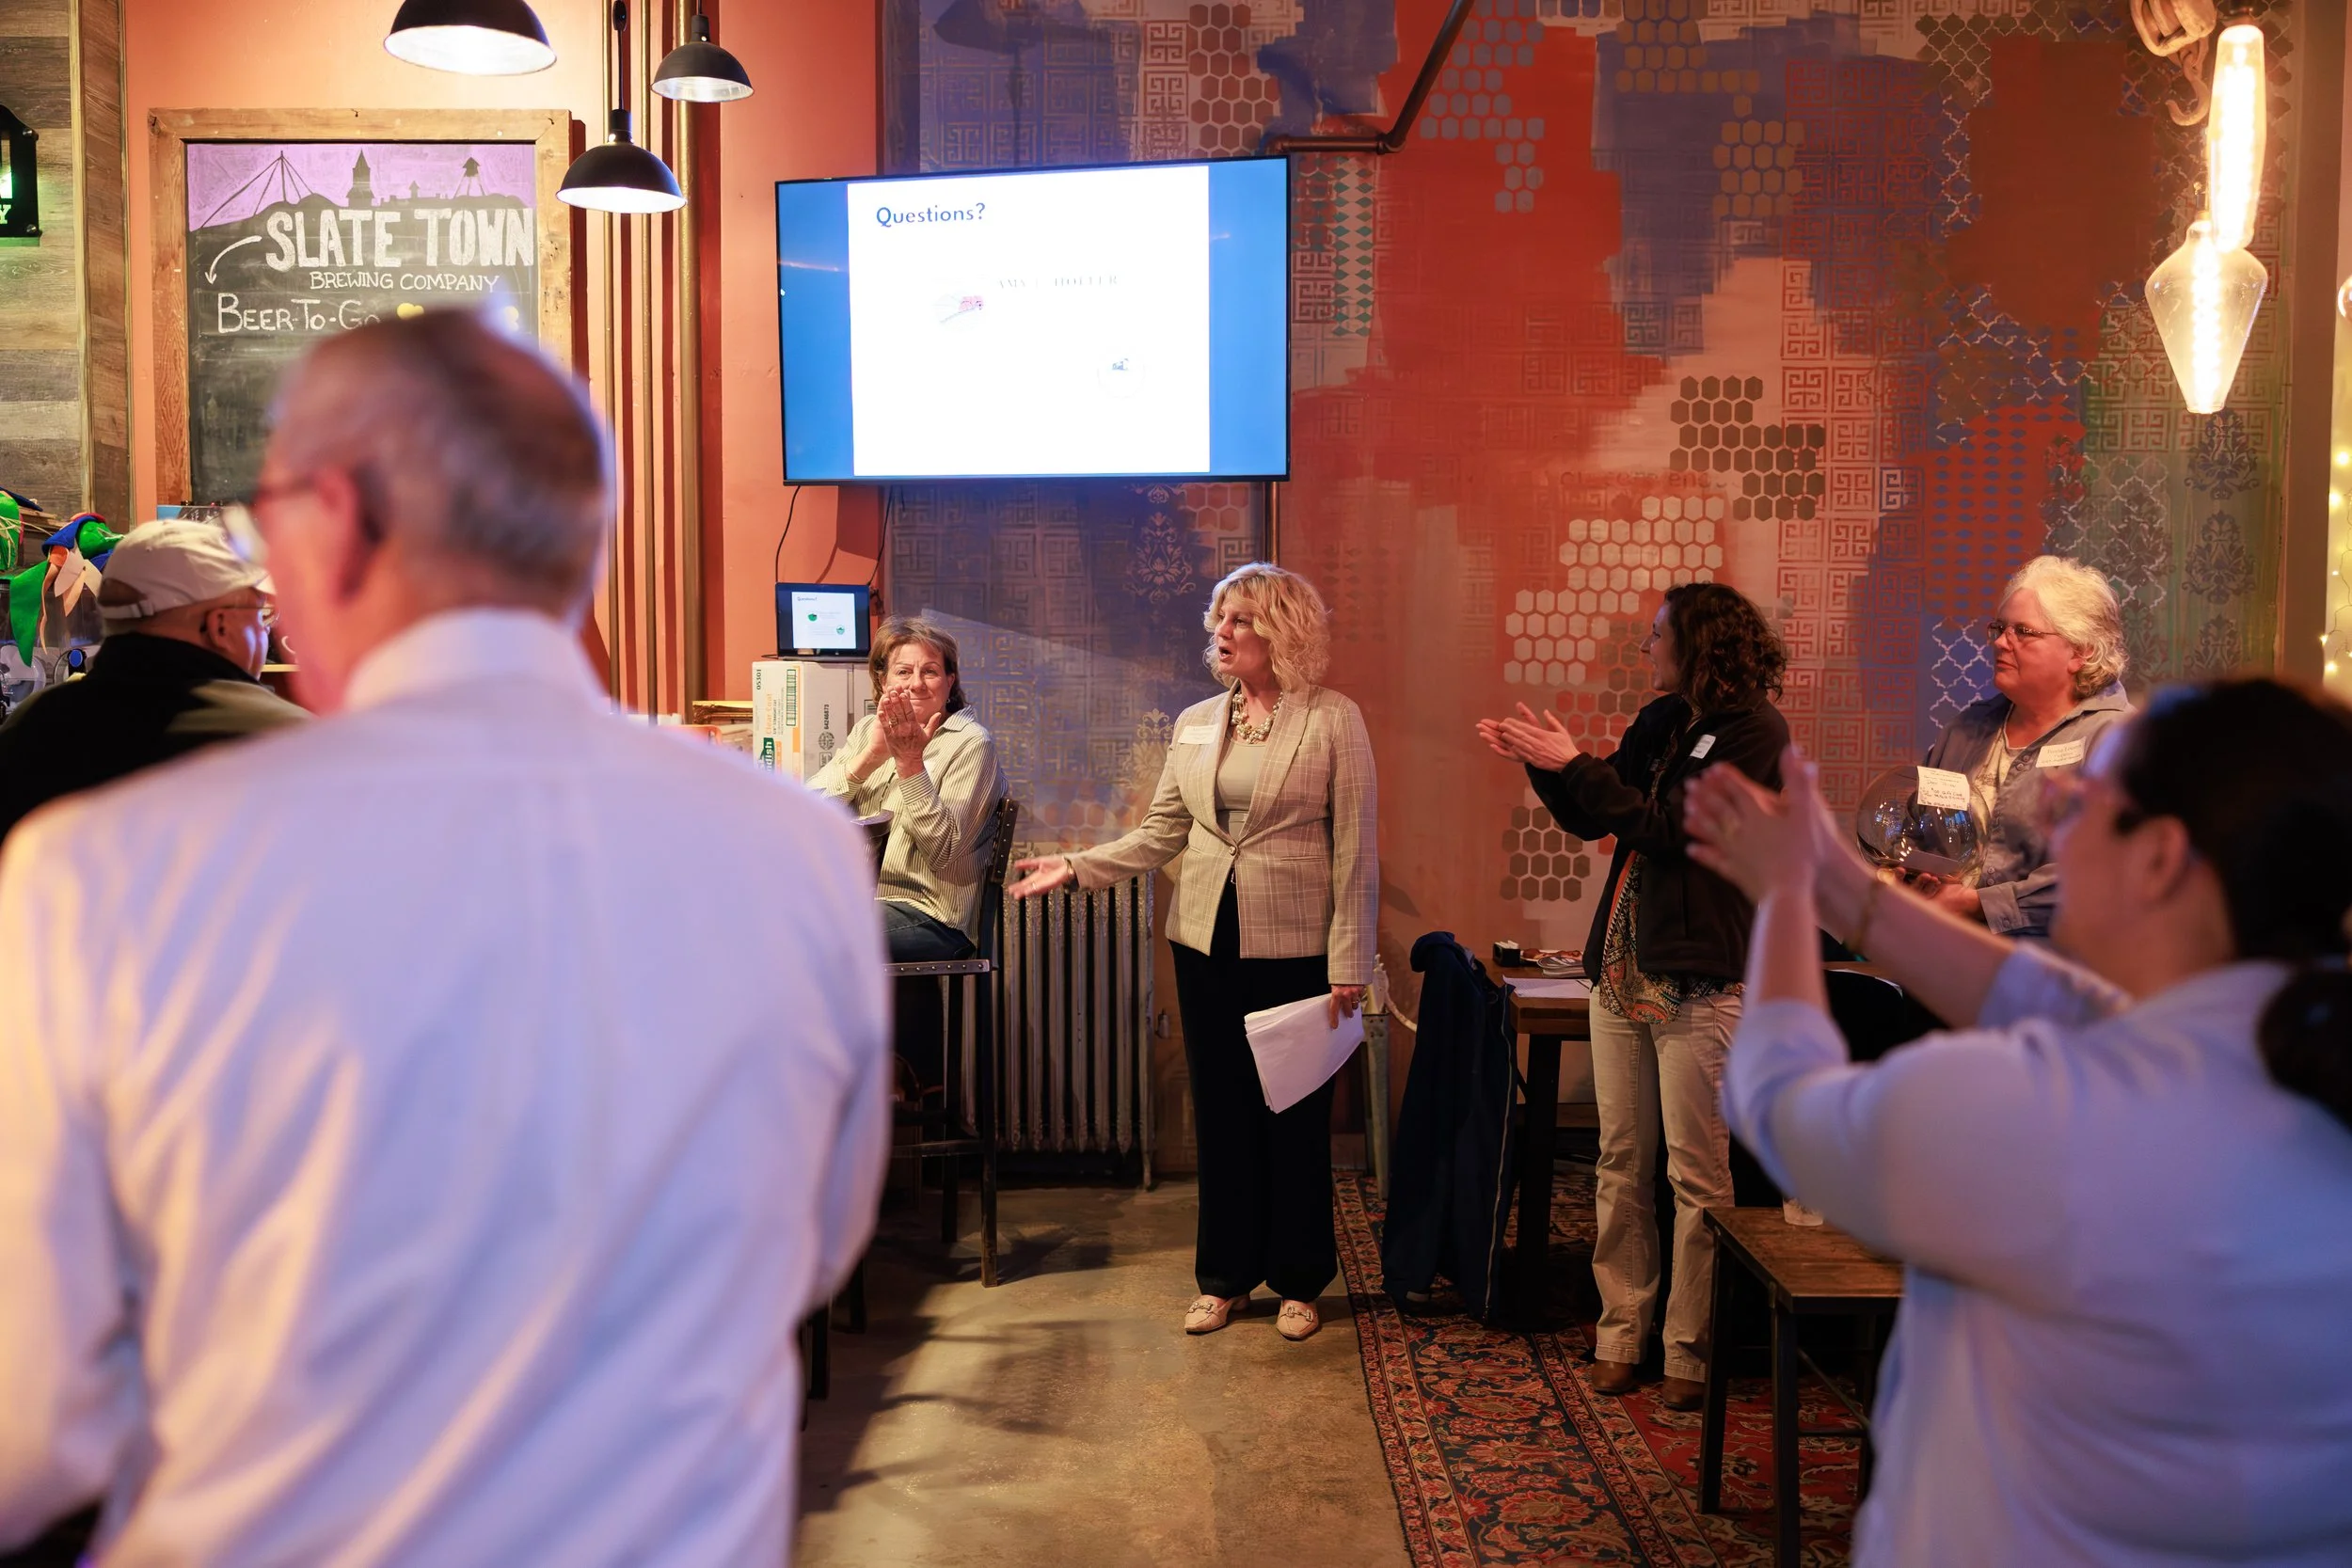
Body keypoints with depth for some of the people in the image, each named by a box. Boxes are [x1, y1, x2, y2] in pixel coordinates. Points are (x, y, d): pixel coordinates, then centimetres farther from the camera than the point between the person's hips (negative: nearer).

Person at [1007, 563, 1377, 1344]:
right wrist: (1075, 866, -3)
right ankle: (1225, 1276, 25)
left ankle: (1298, 1280, 23)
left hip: (1295, 949, -4)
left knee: (1294, 1117, 6)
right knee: (1220, 1112, 11)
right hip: (1206, 943, 4)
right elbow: (1160, 834, 9)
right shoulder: (1195, 724, 8)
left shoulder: (1333, 722, -6)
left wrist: (1349, 965, -10)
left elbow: (1355, 848, -7)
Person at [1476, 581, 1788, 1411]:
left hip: (1698, 978, -7)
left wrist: (1575, 764, -14)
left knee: (1697, 1173, 1)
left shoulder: (1754, 731, -9)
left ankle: (1689, 1353, 12)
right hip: (1622, 967, 7)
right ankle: (1621, 1334, 20)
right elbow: (1589, 820, 18)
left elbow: (1668, 830, -18)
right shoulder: (1661, 721, 13)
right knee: (1621, 1163, 10)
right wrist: (1538, 763, 3)